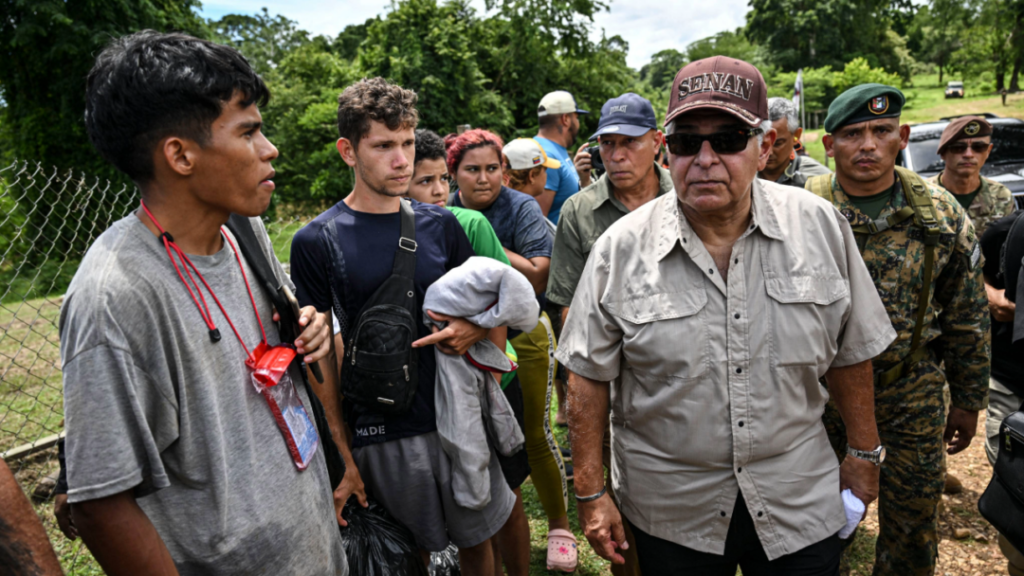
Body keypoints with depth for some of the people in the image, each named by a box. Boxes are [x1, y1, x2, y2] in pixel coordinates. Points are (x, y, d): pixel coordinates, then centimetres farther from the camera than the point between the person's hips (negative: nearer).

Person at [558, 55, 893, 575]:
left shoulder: (821, 227, -7)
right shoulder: (620, 248, -12)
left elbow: (850, 352, 4)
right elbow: (589, 375, -7)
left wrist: (864, 453, 10)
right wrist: (590, 492, -5)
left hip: (798, 499, 2)